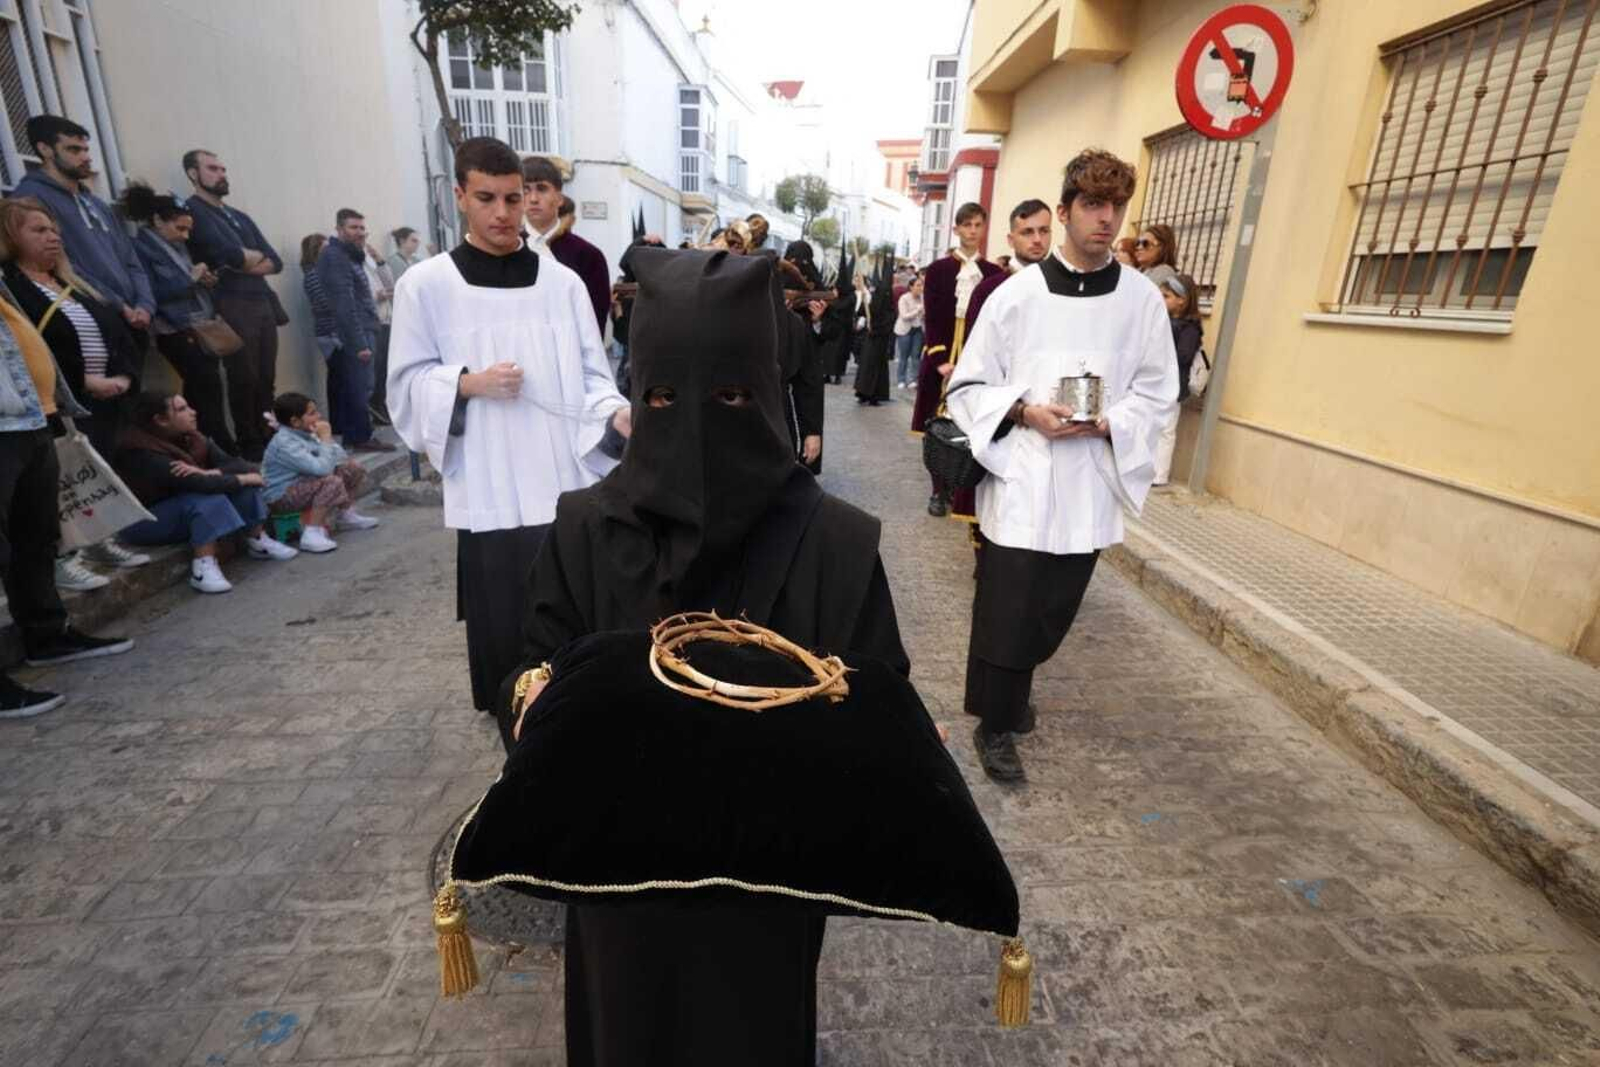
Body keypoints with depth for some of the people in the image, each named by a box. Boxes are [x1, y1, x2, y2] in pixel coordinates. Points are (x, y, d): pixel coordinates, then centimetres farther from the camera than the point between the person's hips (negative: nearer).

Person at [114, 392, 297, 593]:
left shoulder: (192, 439, -4)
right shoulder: (143, 454, -26)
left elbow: (238, 464, -12)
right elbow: (199, 484, -37)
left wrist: (209, 473, -31)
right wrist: (244, 479, -26)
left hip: (185, 511, 7)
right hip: (141, 520, -7)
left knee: (242, 486, -11)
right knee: (209, 499, -33)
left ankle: (258, 542, -2)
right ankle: (203, 568, -35)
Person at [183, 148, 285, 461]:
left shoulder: (240, 217, 23)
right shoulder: (193, 210, -1)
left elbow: (275, 262, 13)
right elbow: (230, 255, -14)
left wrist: (244, 263, -4)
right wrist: (256, 255, 6)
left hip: (264, 304, 6)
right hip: (232, 308, -6)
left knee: (266, 380, 5)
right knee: (244, 380, -4)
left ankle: (267, 440, 12)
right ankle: (249, 446, 4)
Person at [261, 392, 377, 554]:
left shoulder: (305, 433, 0)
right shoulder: (285, 443, -26)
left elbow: (340, 456, 7)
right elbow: (322, 468, -35)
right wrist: (326, 438, -25)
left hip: (302, 483, 9)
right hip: (280, 496, -9)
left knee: (354, 468, 6)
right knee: (332, 482, -32)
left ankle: (346, 515, 19)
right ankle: (312, 533, -28)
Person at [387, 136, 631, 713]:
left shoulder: (562, 281, 4)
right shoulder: (425, 285, 2)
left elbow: (590, 373, 4)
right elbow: (407, 382, 4)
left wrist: (616, 412, -16)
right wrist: (469, 382, -14)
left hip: (567, 477, 1)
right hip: (490, 487, -1)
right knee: (502, 616, 6)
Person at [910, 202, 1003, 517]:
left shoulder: (993, 273, 8)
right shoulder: (938, 269, 4)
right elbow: (931, 319, -2)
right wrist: (941, 359, -13)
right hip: (943, 355, -1)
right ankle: (940, 491, 9)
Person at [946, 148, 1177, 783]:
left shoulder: (1143, 300, 3)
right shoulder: (1018, 293, -3)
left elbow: (1158, 396, 7)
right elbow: (969, 385, 0)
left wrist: (1106, 422, -12)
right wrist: (1024, 411, -16)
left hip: (1091, 485, 3)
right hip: (1020, 479, -3)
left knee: (1053, 613, 14)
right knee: (1005, 610, 1)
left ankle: (1013, 689, 42)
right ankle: (996, 723, 22)